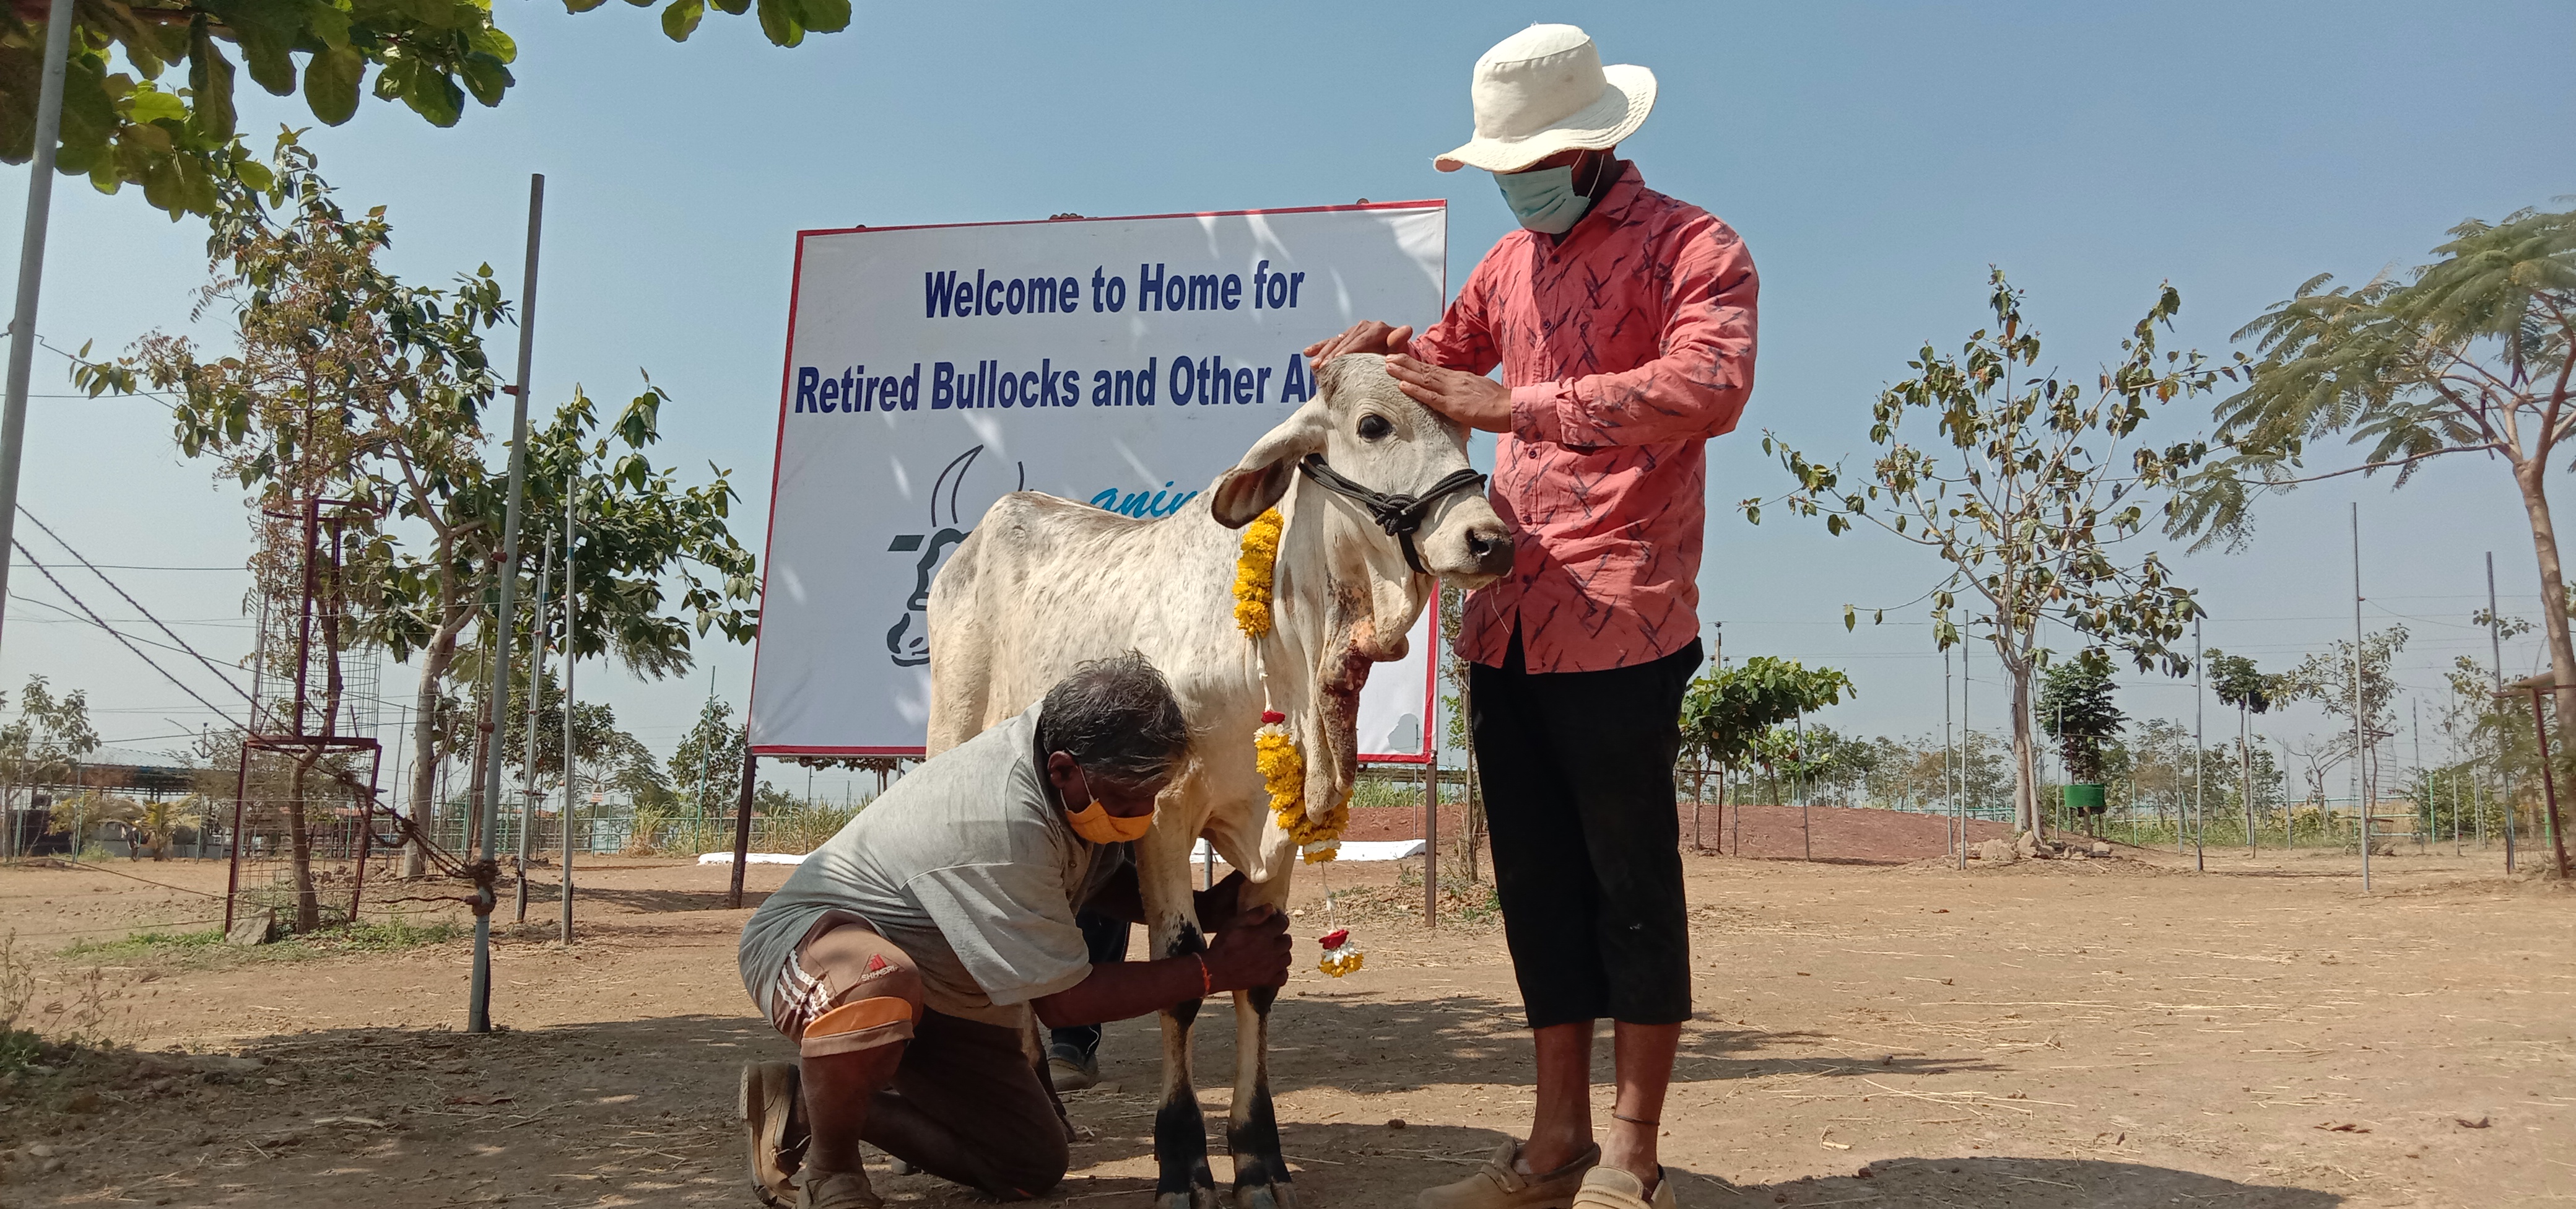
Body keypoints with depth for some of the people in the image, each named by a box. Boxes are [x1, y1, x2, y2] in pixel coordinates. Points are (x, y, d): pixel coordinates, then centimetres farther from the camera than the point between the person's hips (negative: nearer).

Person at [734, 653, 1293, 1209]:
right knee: (879, 989, -45)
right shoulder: (1001, 824, -36)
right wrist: (1214, 971, -21)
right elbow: (1061, 1000, -26)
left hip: (941, 991, 9)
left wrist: (1202, 907, -7)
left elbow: (1098, 881, 10)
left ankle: (807, 1100, 15)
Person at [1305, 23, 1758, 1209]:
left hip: (1620, 617, -7)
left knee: (1632, 883, 1)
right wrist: (1387, 344, 10)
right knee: (1537, 884, 9)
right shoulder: (1512, 262, 18)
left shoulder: (1692, 247, -3)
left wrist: (1513, 404, -26)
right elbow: (1452, 352, 35)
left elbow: (1709, 385, -21)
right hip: (1507, 620, 7)